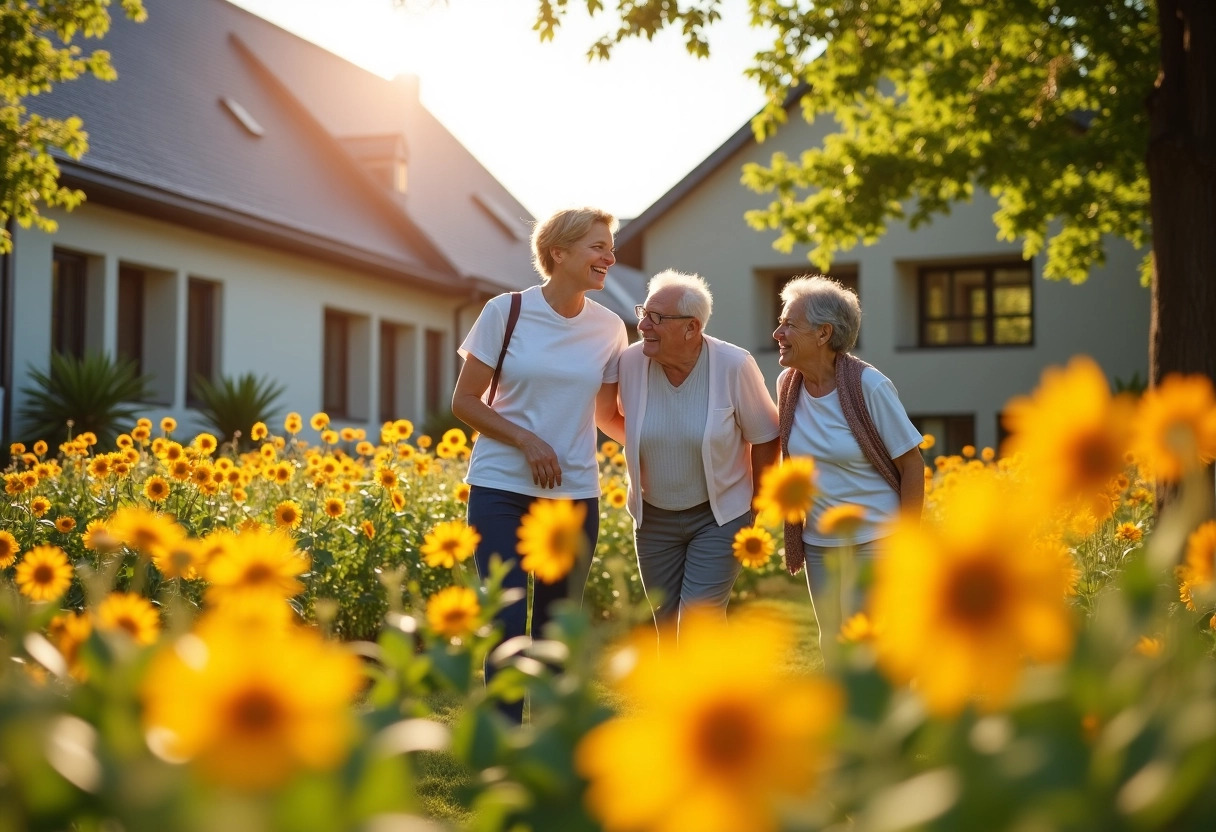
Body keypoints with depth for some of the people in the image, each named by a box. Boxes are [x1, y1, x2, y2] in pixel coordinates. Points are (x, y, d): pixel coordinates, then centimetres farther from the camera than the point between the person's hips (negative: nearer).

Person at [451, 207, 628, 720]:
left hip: (575, 495, 3)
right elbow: (464, 402, -2)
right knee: (507, 624, -10)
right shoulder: (505, 312, -6)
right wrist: (526, 439, -15)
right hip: (502, 488, -3)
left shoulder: (609, 329, 3)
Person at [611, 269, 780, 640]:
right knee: (667, 626, 10)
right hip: (654, 518, 3)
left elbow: (764, 437, -6)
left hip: (719, 515, -3)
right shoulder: (630, 362, -13)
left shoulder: (734, 366, -18)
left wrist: (756, 508, -1)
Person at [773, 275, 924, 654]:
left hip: (874, 542, -6)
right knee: (833, 647, 15)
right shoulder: (787, 384, -2)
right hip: (818, 543, 6)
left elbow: (912, 465, -12)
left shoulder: (869, 386, -17)